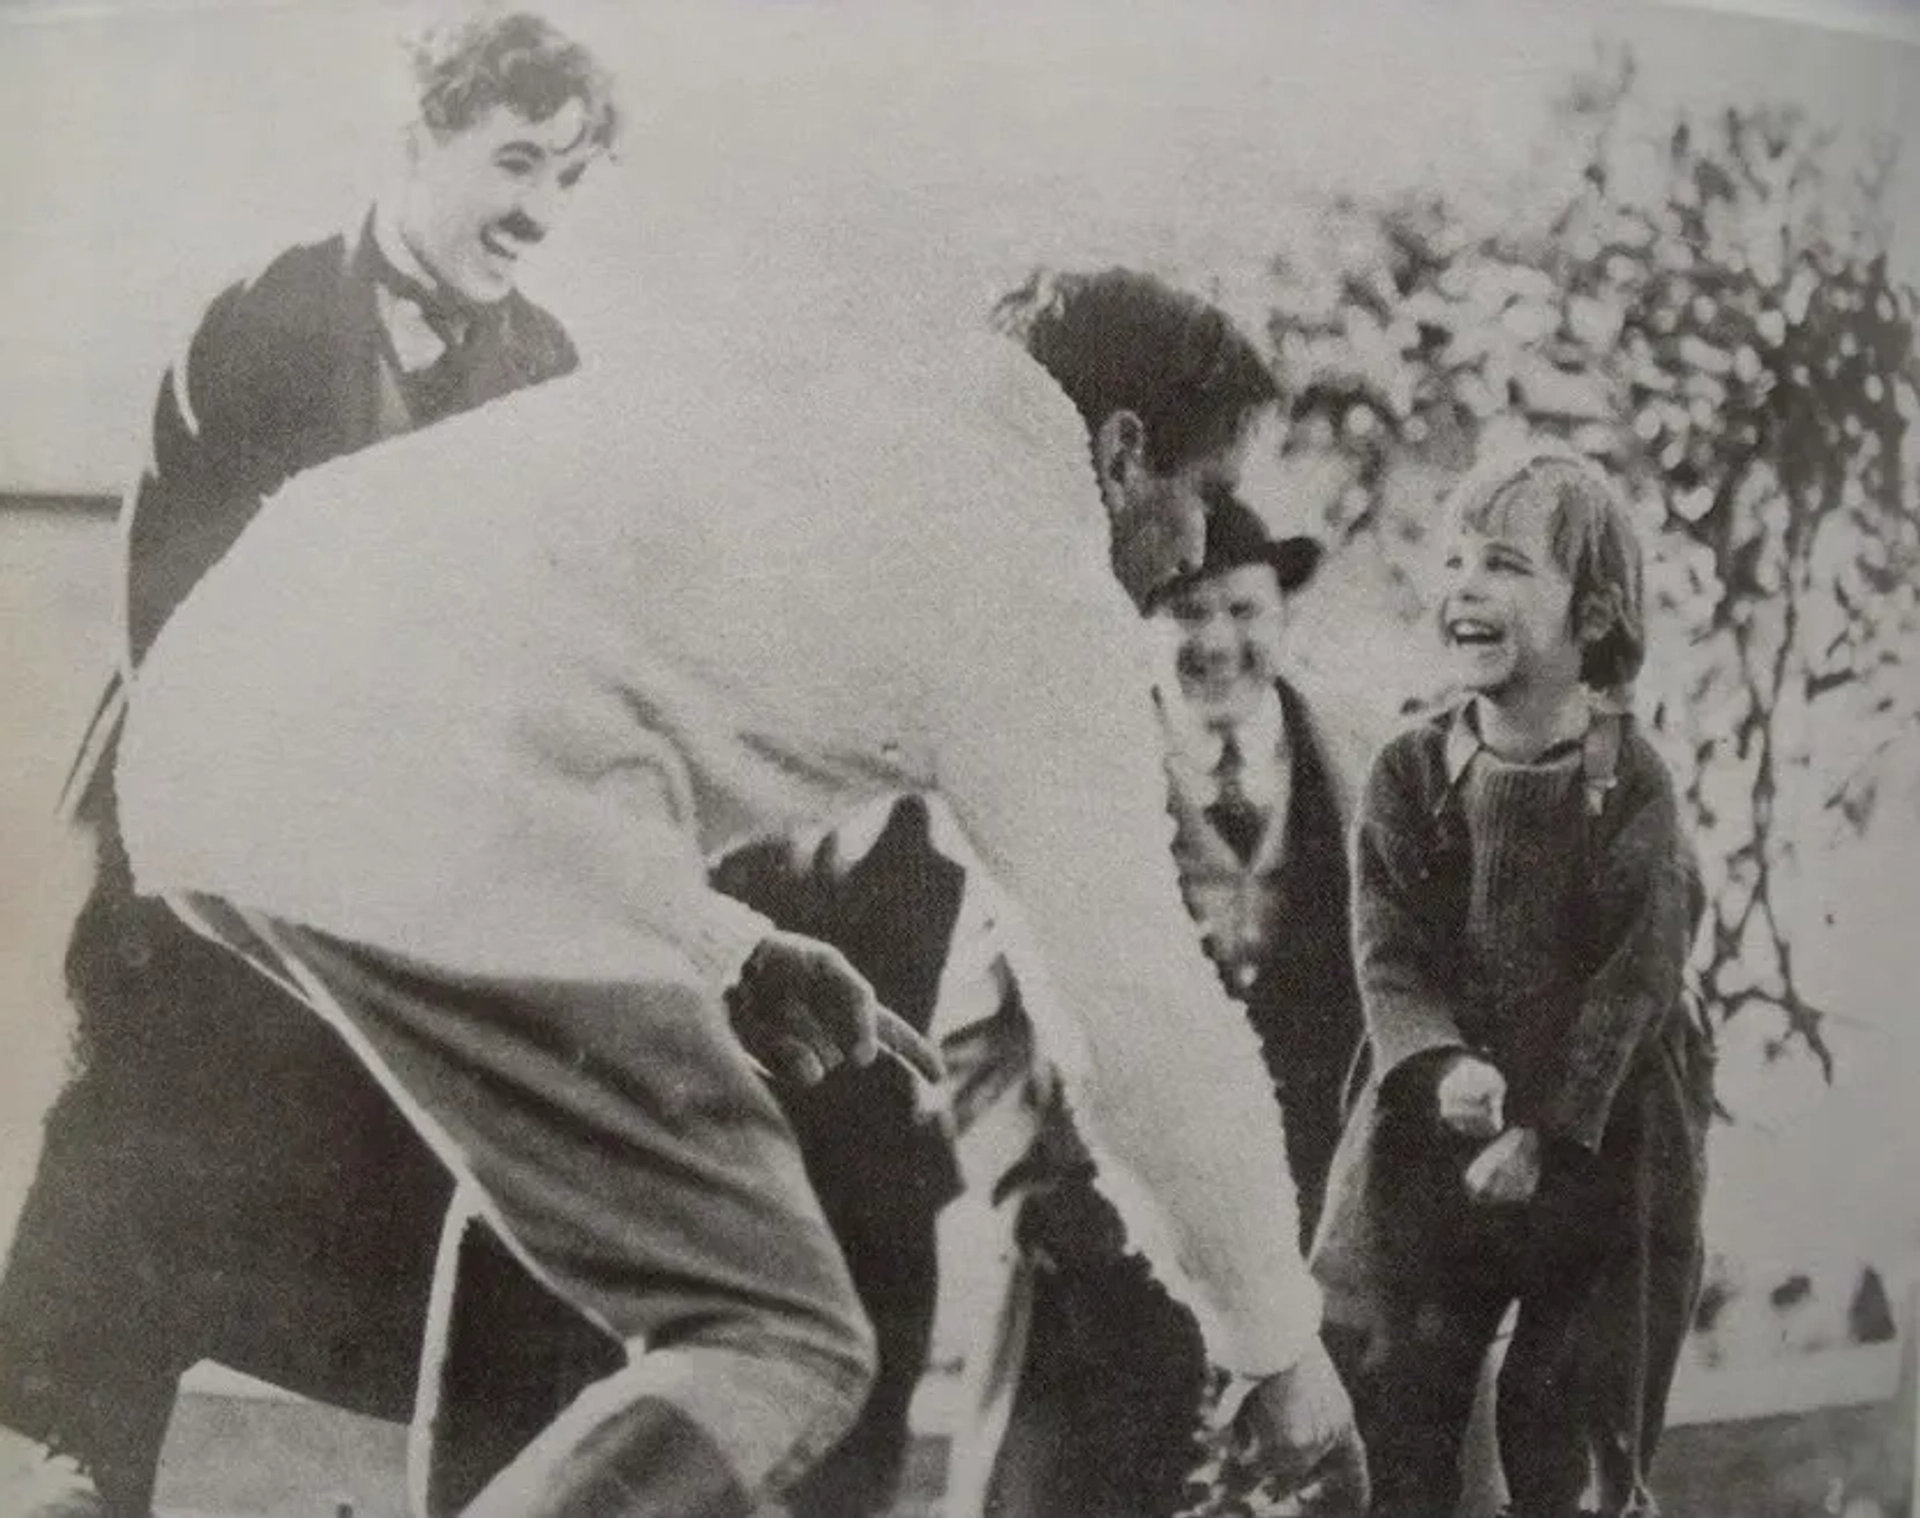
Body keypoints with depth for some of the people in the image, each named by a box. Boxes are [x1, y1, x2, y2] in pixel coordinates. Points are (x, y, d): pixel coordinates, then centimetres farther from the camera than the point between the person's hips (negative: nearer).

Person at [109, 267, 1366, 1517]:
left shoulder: (771, 367, 28)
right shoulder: (1042, 586, 7)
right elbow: (1146, 1012, 8)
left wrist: (731, 946, 32)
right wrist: (1281, 1347, 22)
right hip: (447, 824, -9)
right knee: (782, 1352, 0)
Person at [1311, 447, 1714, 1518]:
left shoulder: (1632, 785, -9)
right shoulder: (1410, 773, -3)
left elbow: (1635, 977, -12)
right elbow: (1388, 957, -7)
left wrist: (1546, 1131, -19)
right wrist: (1443, 1066, -26)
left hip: (1600, 1140, -2)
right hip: (1433, 1137, 2)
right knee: (1394, 1420, 5)